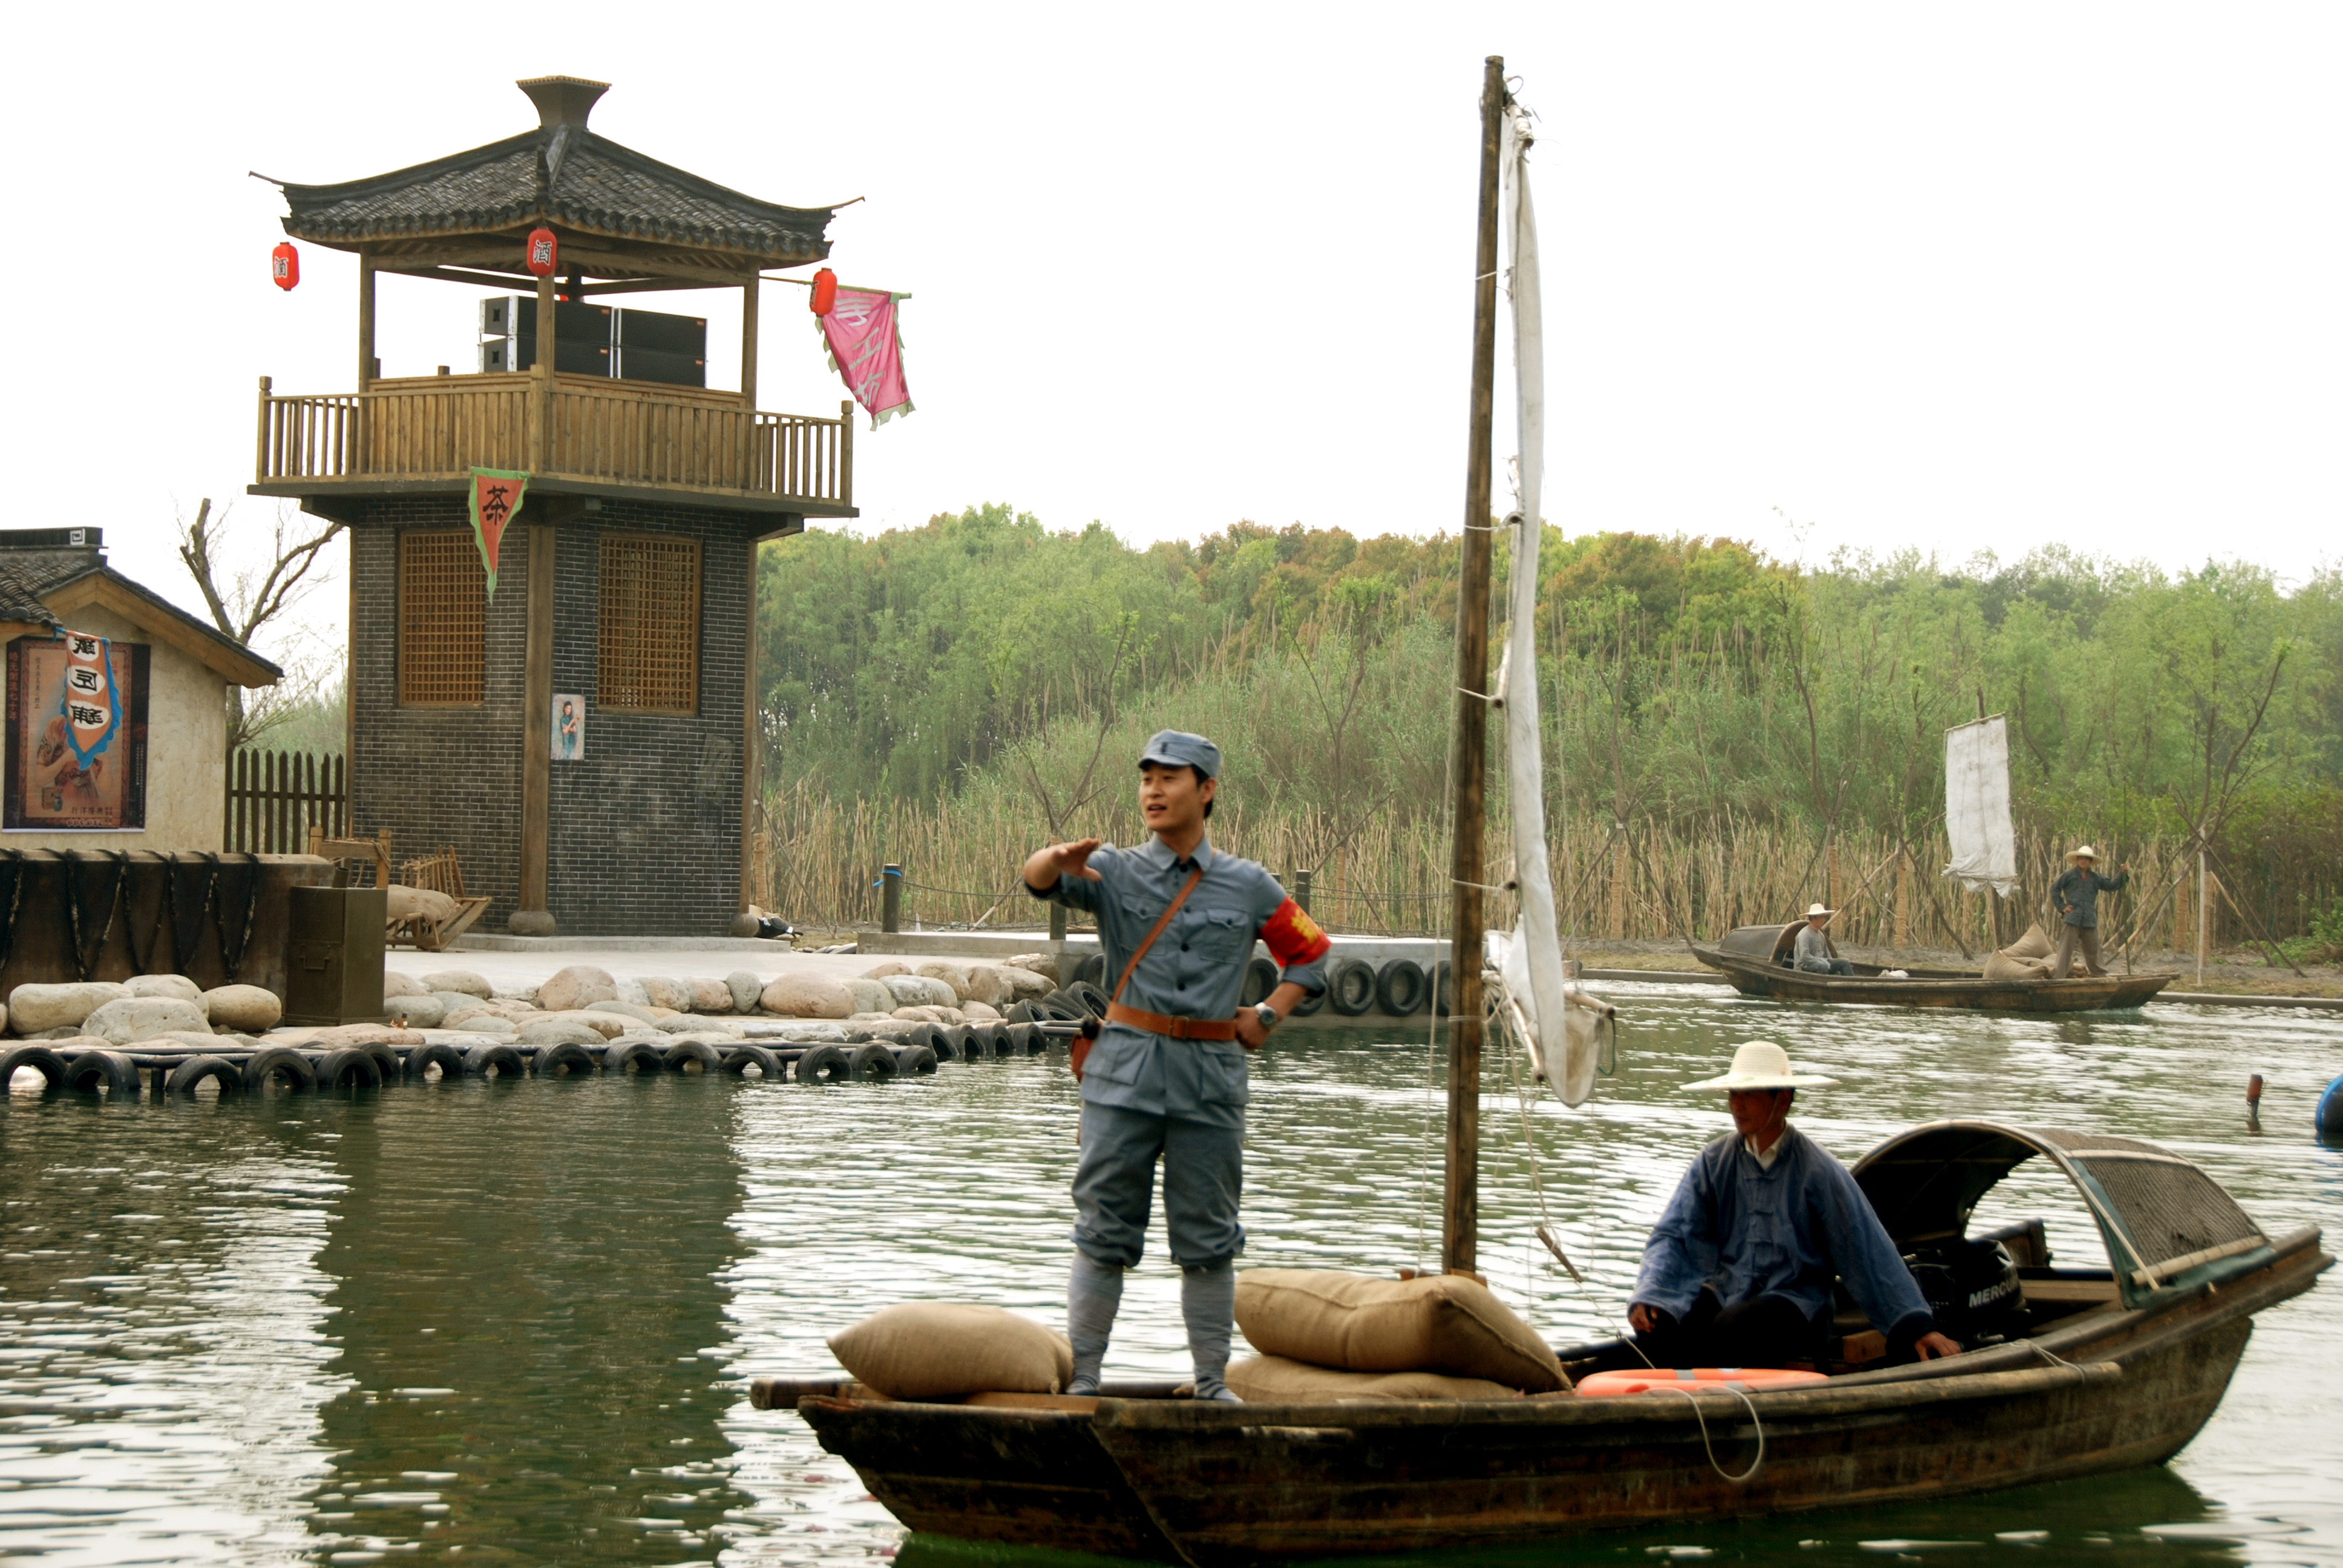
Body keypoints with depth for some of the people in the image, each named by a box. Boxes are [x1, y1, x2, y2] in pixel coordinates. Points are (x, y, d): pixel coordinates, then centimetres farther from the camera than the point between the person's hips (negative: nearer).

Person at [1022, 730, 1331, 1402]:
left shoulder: (1249, 887, 8)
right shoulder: (1114, 873, 5)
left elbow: (1310, 952, 21)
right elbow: (1039, 879, -15)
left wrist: (1267, 1015, 6)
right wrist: (1059, 860, -39)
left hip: (1211, 1077, 1)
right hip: (1124, 1074, -1)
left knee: (1207, 1239, 5)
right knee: (1105, 1231, 0)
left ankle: (1212, 1383, 13)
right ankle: (1082, 1379, 5)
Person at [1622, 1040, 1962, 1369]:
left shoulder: (1817, 1169, -5)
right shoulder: (1714, 1162, 6)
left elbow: (1869, 1252, -5)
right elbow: (1673, 1235, 1)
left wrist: (1917, 1327, -8)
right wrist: (1647, 1297, -18)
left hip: (1794, 1303, -3)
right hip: (1724, 1292, 3)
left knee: (1729, 1330, -35)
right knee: (1655, 1329, -25)